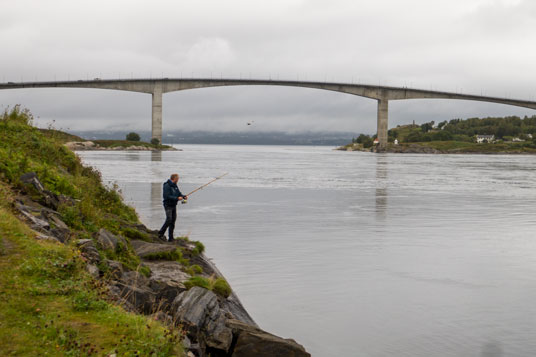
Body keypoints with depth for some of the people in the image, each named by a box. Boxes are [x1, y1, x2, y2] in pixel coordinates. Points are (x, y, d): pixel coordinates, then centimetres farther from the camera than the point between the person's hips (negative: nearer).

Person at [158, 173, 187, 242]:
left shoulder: (175, 186, 12)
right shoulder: (167, 186, -15)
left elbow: (179, 193, 15)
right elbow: (167, 196, -22)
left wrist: (184, 196, -6)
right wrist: (177, 198, -25)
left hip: (174, 205, 8)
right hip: (168, 205, -8)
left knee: (173, 221, 6)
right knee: (169, 220, -18)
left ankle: (171, 238, 9)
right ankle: (161, 233, -6)